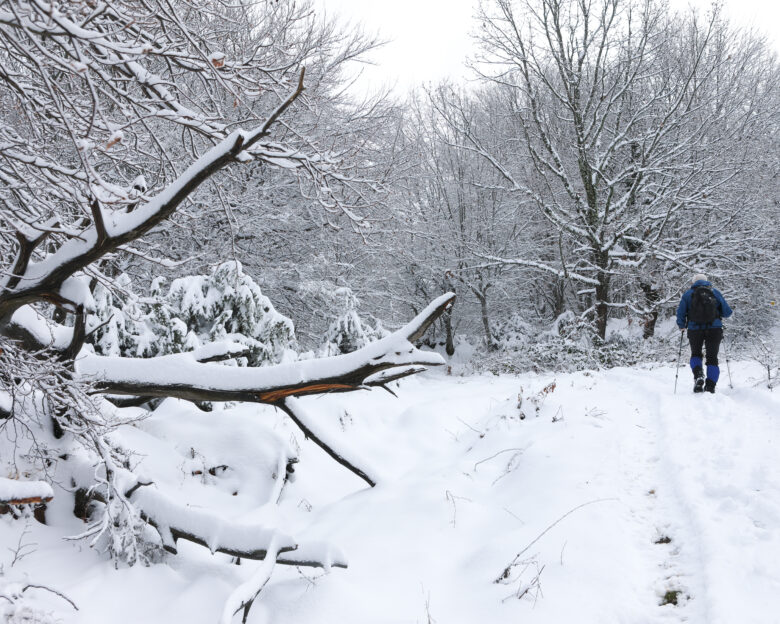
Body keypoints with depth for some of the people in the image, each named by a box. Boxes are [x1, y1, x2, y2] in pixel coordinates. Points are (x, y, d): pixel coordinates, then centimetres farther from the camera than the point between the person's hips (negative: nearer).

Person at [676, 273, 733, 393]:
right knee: (712, 358, 11)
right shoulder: (715, 292, 8)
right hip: (714, 329, 0)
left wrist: (682, 326, 18)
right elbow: (727, 312, 6)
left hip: (695, 330, 0)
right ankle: (710, 387, -1)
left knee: (696, 354, 21)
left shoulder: (688, 294, 6)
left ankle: (698, 375, -8)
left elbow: (680, 313, 1)